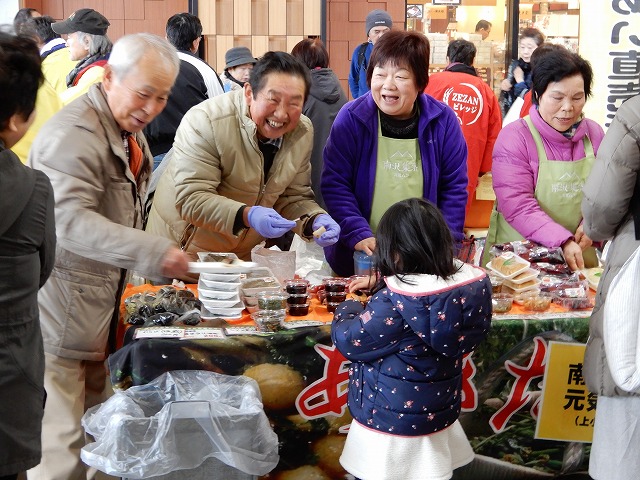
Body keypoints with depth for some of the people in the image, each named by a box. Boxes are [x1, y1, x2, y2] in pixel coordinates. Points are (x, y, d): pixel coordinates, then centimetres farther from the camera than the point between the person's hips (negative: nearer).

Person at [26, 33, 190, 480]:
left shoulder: (130, 132, 13)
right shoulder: (75, 133, -20)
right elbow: (68, 217, -33)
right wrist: (151, 251, -41)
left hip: (99, 306, 10)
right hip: (61, 307, -9)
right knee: (62, 442, -4)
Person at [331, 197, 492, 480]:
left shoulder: (395, 301, -31)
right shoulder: (470, 282, -10)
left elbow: (347, 342, -18)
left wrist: (348, 308, 1)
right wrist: (379, 284, 15)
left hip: (392, 421, -6)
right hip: (438, 413, 7)